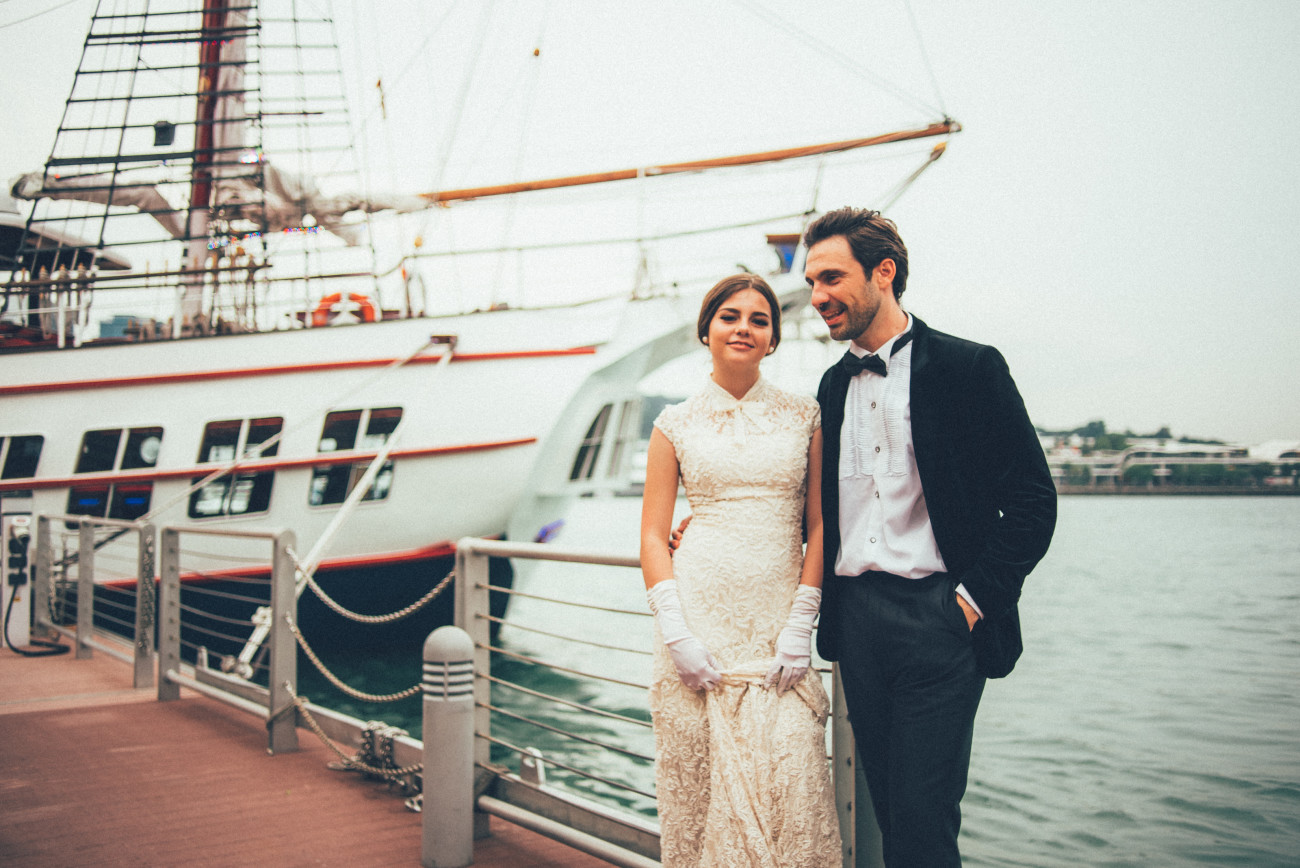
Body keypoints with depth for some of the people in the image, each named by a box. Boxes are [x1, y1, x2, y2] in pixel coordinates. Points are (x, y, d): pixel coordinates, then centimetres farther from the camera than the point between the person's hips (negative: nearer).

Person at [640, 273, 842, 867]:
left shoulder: (803, 415, 9)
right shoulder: (677, 424, 7)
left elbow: (818, 523, 6)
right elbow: (653, 535, 5)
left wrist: (800, 625, -3)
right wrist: (675, 633, -6)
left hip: (779, 618, 0)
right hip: (699, 617, 0)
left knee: (792, 782, -8)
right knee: (699, 773, 0)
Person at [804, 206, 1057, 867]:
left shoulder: (970, 367, -3)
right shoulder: (834, 385, 14)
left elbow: (1032, 499, -4)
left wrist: (976, 598, -11)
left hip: (938, 620, -5)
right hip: (856, 622, 5)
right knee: (889, 811, 11)